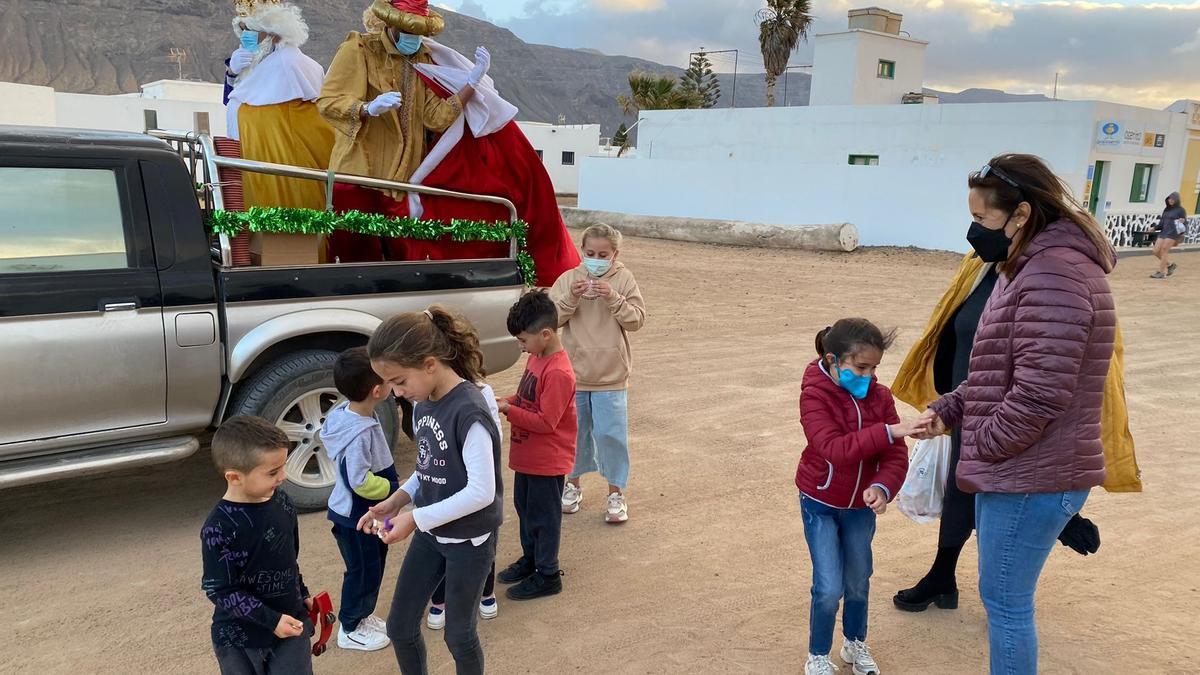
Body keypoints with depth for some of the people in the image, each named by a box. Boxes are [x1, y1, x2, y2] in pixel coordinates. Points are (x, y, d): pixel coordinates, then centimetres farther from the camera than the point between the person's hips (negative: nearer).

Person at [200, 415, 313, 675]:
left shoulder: (281, 503, -3)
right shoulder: (219, 529, -23)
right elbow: (220, 590, -20)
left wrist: (302, 594, 18)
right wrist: (271, 620, -21)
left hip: (291, 622, 5)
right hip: (240, 638, -4)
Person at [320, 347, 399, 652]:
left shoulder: (351, 412, -4)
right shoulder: (359, 434, -33)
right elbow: (360, 482, -30)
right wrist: (395, 489, -19)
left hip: (365, 513, 9)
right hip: (353, 517, -9)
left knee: (373, 566, 23)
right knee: (362, 570, 9)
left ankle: (364, 616, 41)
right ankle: (350, 629, 27)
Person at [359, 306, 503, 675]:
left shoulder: (469, 412, -26)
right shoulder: (423, 403, -1)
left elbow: (481, 492, -27)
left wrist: (415, 518, -23)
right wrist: (398, 500, -5)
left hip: (469, 540, -7)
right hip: (430, 533, 8)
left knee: (458, 634, 10)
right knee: (400, 626, 15)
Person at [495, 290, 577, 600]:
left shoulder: (558, 373, -27)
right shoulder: (536, 357, 2)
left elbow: (546, 422, -27)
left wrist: (508, 410, -24)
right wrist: (506, 402, -4)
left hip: (547, 461, -9)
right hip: (527, 455, 9)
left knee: (543, 516, 6)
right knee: (525, 508, 23)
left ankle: (548, 575, 23)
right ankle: (530, 559, 42)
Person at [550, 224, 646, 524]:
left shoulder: (624, 280, -3)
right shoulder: (569, 278, -1)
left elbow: (637, 320, -9)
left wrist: (613, 299, -22)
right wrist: (571, 297, -22)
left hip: (611, 377, -2)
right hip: (574, 374, 2)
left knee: (612, 434, 1)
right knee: (574, 431, 14)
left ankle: (616, 493, 17)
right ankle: (573, 483, 34)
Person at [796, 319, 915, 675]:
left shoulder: (879, 396, -8)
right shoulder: (814, 395, -21)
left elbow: (896, 455, -11)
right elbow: (834, 449, -34)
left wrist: (882, 487, -30)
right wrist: (887, 432, -42)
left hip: (861, 505, 4)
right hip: (820, 504, -4)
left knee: (858, 581, 15)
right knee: (829, 589, -5)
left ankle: (855, 644, 40)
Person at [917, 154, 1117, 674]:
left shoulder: (1054, 274, -22)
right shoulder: (1031, 267, 14)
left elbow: (1038, 393, -27)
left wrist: (980, 447, -13)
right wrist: (948, 410, 6)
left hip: (1030, 478, -11)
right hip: (1017, 472, 11)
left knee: (1005, 602, 3)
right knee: (1004, 598, 22)